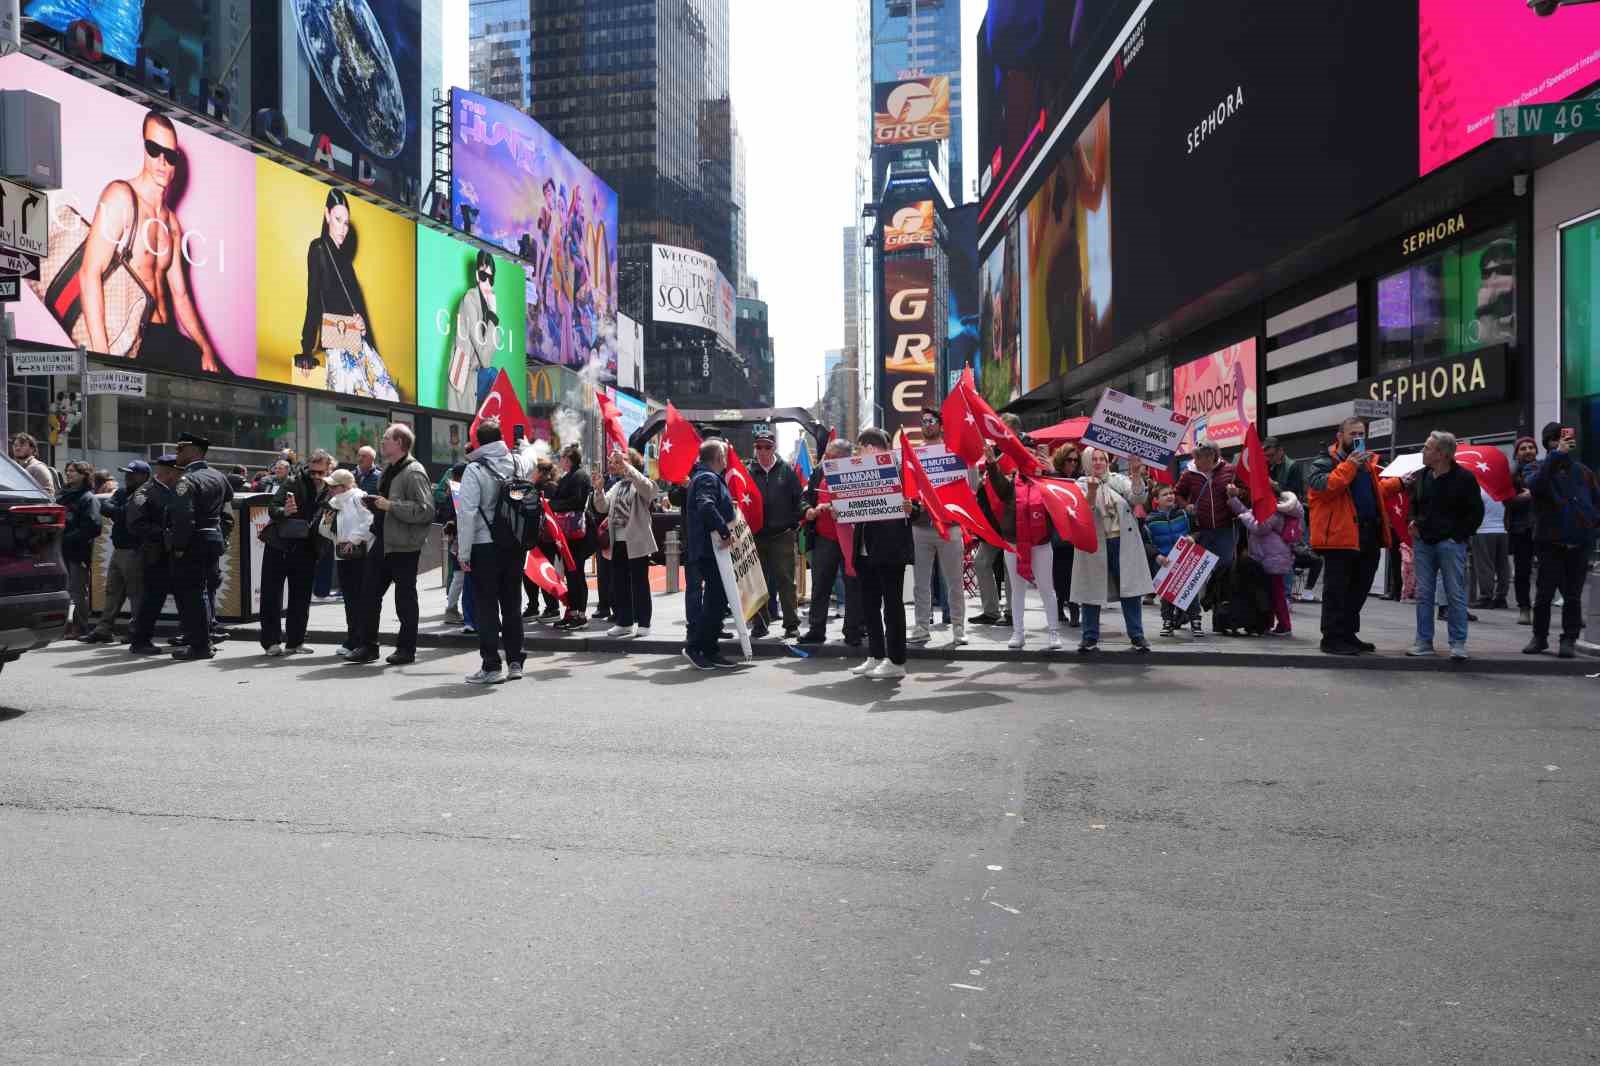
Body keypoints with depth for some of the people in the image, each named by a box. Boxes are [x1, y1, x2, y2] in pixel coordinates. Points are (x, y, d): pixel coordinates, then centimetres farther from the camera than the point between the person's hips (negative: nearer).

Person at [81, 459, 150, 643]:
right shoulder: (122, 493, 17)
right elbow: (105, 507, 4)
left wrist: (116, 513, -6)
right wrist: (120, 513, -10)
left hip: (134, 552, -9)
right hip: (118, 550, 9)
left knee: (136, 593, -4)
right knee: (112, 592, 13)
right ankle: (104, 630, 19)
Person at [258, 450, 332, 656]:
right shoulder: (293, 482, -5)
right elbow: (272, 509, -9)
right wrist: (284, 511, -30)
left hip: (306, 550, 3)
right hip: (279, 546, -3)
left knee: (301, 598, 8)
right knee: (271, 595, -1)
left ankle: (295, 641, 17)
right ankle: (271, 641, 6)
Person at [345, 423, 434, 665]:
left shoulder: (413, 472, -14)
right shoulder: (388, 469, 16)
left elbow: (426, 510, -23)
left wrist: (391, 505, -23)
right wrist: (373, 503, 9)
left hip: (404, 545, -9)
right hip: (382, 541, 9)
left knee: (405, 598, 2)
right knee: (369, 592, 9)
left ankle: (406, 649, 14)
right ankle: (367, 646, 19)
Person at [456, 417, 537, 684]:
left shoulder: (475, 470, -11)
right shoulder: (518, 462, 3)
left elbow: (467, 513, -15)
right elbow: (530, 455, 29)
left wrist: (464, 552, -10)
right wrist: (525, 444, 52)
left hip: (485, 546, -5)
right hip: (516, 545, 5)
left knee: (486, 606, 2)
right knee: (512, 603, 13)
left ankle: (491, 666, 3)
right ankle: (515, 662, 18)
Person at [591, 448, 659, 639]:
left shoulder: (641, 483, -3)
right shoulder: (617, 486, 17)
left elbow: (647, 487, -28)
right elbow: (603, 507, 8)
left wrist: (626, 466, -29)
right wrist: (598, 489, -9)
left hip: (637, 541, -7)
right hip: (618, 541, 7)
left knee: (640, 584, 0)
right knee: (618, 584, 10)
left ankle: (643, 624, 7)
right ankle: (624, 622, 19)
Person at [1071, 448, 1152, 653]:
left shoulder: (1120, 480, 8)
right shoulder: (1082, 484, 3)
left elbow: (1138, 499, -6)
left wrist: (1137, 477, -22)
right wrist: (1091, 492, -28)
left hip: (1123, 543, 1)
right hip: (1095, 544, -1)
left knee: (1130, 590, 1)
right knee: (1092, 590, 3)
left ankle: (1137, 636, 9)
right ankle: (1090, 638, 11)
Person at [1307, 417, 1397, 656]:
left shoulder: (1367, 462, 20)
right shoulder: (1325, 462, -4)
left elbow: (1377, 489, 34)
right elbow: (1322, 486, -23)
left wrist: (1398, 483, 21)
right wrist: (1349, 465, -23)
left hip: (1369, 537, 8)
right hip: (1340, 536, -8)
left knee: (1359, 590, 15)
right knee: (1337, 590, -4)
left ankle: (1348, 634, 25)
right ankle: (1332, 638, 1)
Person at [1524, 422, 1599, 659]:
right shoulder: (1539, 469, 2)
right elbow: (1534, 484, -23)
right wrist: (1557, 455, -28)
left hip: (1579, 544, 2)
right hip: (1550, 543, -2)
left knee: (1573, 595, 4)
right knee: (1544, 594, 2)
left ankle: (1569, 639, 10)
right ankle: (1540, 637, 13)